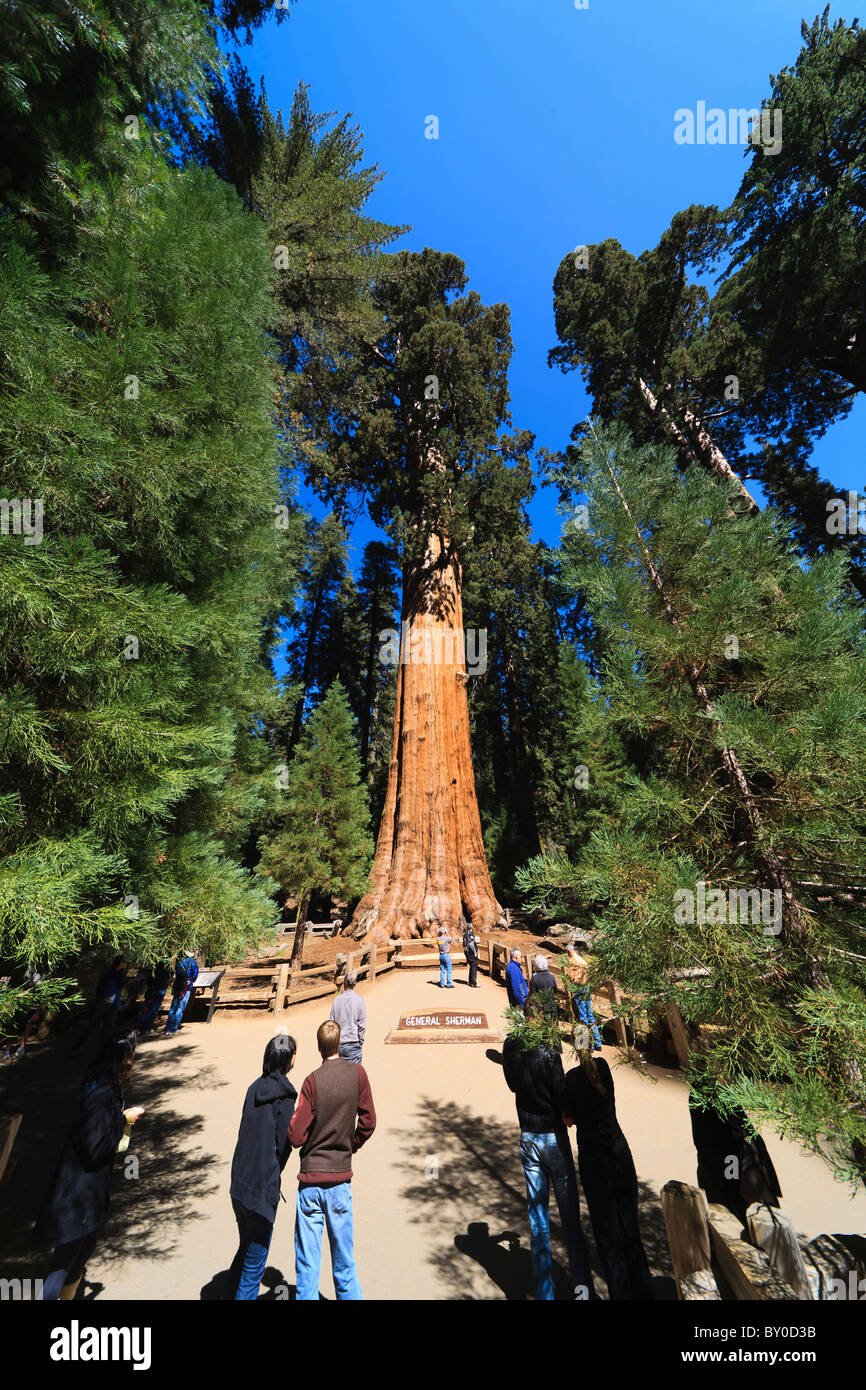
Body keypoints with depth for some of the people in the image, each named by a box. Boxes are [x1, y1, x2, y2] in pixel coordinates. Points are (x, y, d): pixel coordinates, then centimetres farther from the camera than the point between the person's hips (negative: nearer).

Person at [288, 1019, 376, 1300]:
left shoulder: (313, 1081, -17)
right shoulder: (357, 1073, -11)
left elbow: (296, 1137, -14)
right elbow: (368, 1122, -3)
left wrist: (290, 1118, 6)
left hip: (311, 1177, -2)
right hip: (342, 1177, 2)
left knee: (307, 1257, 12)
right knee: (343, 1254, 19)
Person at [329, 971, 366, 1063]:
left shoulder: (337, 1000, -3)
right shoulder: (359, 1000, -9)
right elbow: (362, 1025, -5)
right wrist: (361, 1044, 7)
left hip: (338, 1045, 3)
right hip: (353, 1045, -3)